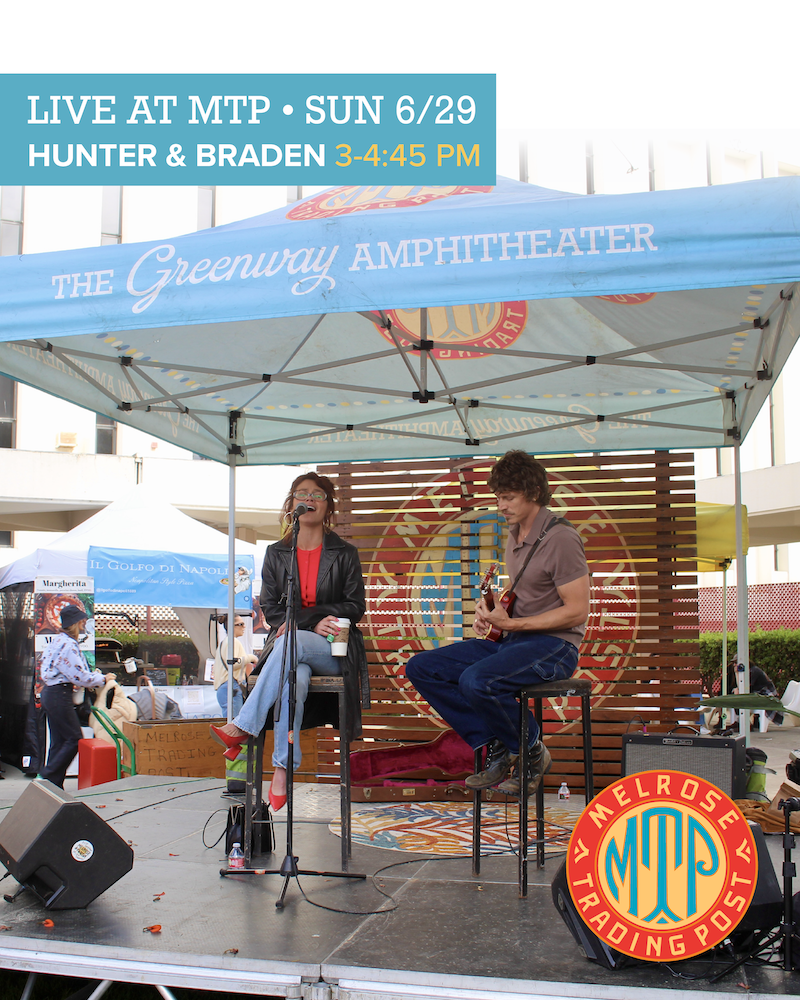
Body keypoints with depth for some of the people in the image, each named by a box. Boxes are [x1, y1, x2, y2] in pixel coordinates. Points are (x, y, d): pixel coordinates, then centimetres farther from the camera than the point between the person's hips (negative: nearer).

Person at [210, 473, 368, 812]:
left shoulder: (344, 554, 9)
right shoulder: (276, 554, 14)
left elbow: (355, 607, 3)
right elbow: (271, 609, 9)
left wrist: (302, 618, -9)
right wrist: (313, 624, -10)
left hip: (335, 650, -1)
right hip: (290, 648, 1)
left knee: (291, 642, -37)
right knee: (293, 680, -37)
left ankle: (241, 729, -38)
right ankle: (282, 770, -39)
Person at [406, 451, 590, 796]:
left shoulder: (560, 538, -13)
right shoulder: (515, 534, 14)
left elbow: (577, 611, -17)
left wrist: (511, 623, -19)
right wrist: (489, 609, 5)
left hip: (554, 645, -9)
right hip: (511, 640, 9)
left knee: (476, 681, -34)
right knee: (420, 668, -4)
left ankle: (533, 753, -7)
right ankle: (497, 748, -1)